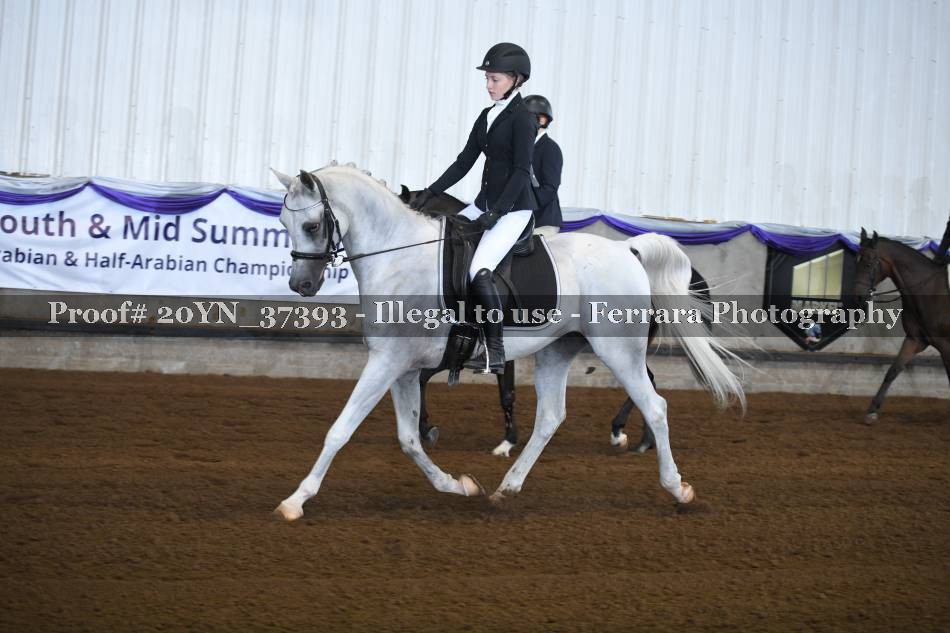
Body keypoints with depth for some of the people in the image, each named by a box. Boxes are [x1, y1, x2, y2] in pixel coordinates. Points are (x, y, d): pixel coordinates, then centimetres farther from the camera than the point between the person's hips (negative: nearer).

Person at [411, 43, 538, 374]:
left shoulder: (522, 118, -10)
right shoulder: (487, 116, 14)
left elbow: (521, 171, -16)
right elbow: (463, 162, 14)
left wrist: (496, 213, -20)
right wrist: (430, 193, 5)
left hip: (514, 207, -9)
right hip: (485, 202, 9)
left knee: (479, 271, -24)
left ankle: (495, 351, -18)